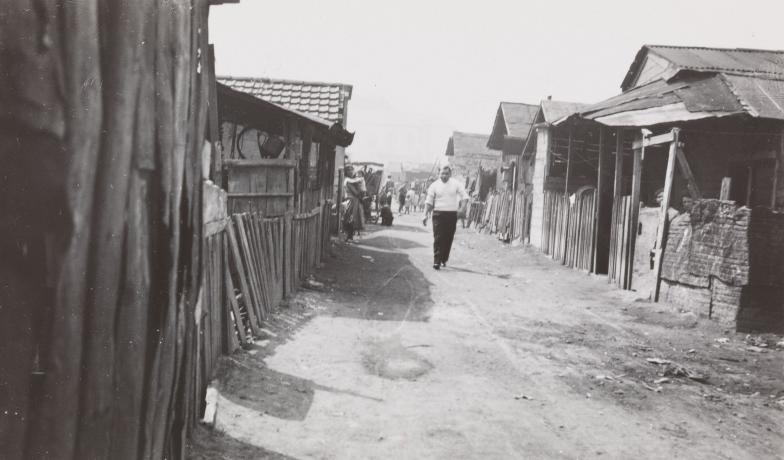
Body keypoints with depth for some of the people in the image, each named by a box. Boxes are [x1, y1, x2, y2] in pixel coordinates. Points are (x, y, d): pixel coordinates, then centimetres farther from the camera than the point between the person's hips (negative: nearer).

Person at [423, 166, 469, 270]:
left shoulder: (456, 184, 3)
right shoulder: (434, 185, 1)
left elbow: (464, 196, 6)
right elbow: (429, 201, 2)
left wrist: (462, 207, -7)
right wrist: (426, 215, -4)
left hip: (452, 214, 2)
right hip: (438, 214, -2)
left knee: (448, 238, 8)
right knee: (438, 238, -8)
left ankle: (444, 259, 23)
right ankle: (437, 261, -9)